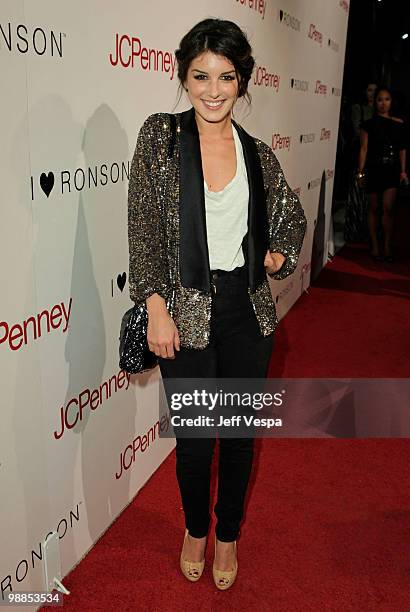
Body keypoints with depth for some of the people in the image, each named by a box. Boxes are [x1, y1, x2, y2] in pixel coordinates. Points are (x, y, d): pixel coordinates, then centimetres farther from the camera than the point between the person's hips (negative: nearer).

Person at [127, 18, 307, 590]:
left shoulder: (259, 154, 4)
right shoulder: (160, 135, -4)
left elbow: (292, 215, 20)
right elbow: (143, 230, -8)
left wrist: (279, 255, 0)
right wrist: (157, 309, -14)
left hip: (247, 309, 3)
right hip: (187, 311, -2)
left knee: (240, 432, 14)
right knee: (194, 437, 9)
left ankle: (228, 534, 40)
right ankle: (195, 529, 40)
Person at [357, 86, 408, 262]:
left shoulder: (398, 124, 6)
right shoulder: (369, 124, 0)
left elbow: (402, 149, 8)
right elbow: (364, 148, -3)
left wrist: (403, 170, 3)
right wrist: (361, 171, -9)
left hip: (391, 170, 1)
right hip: (373, 169, -1)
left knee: (388, 208, -5)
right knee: (373, 208, 6)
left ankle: (387, 246, 4)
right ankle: (374, 246, 14)